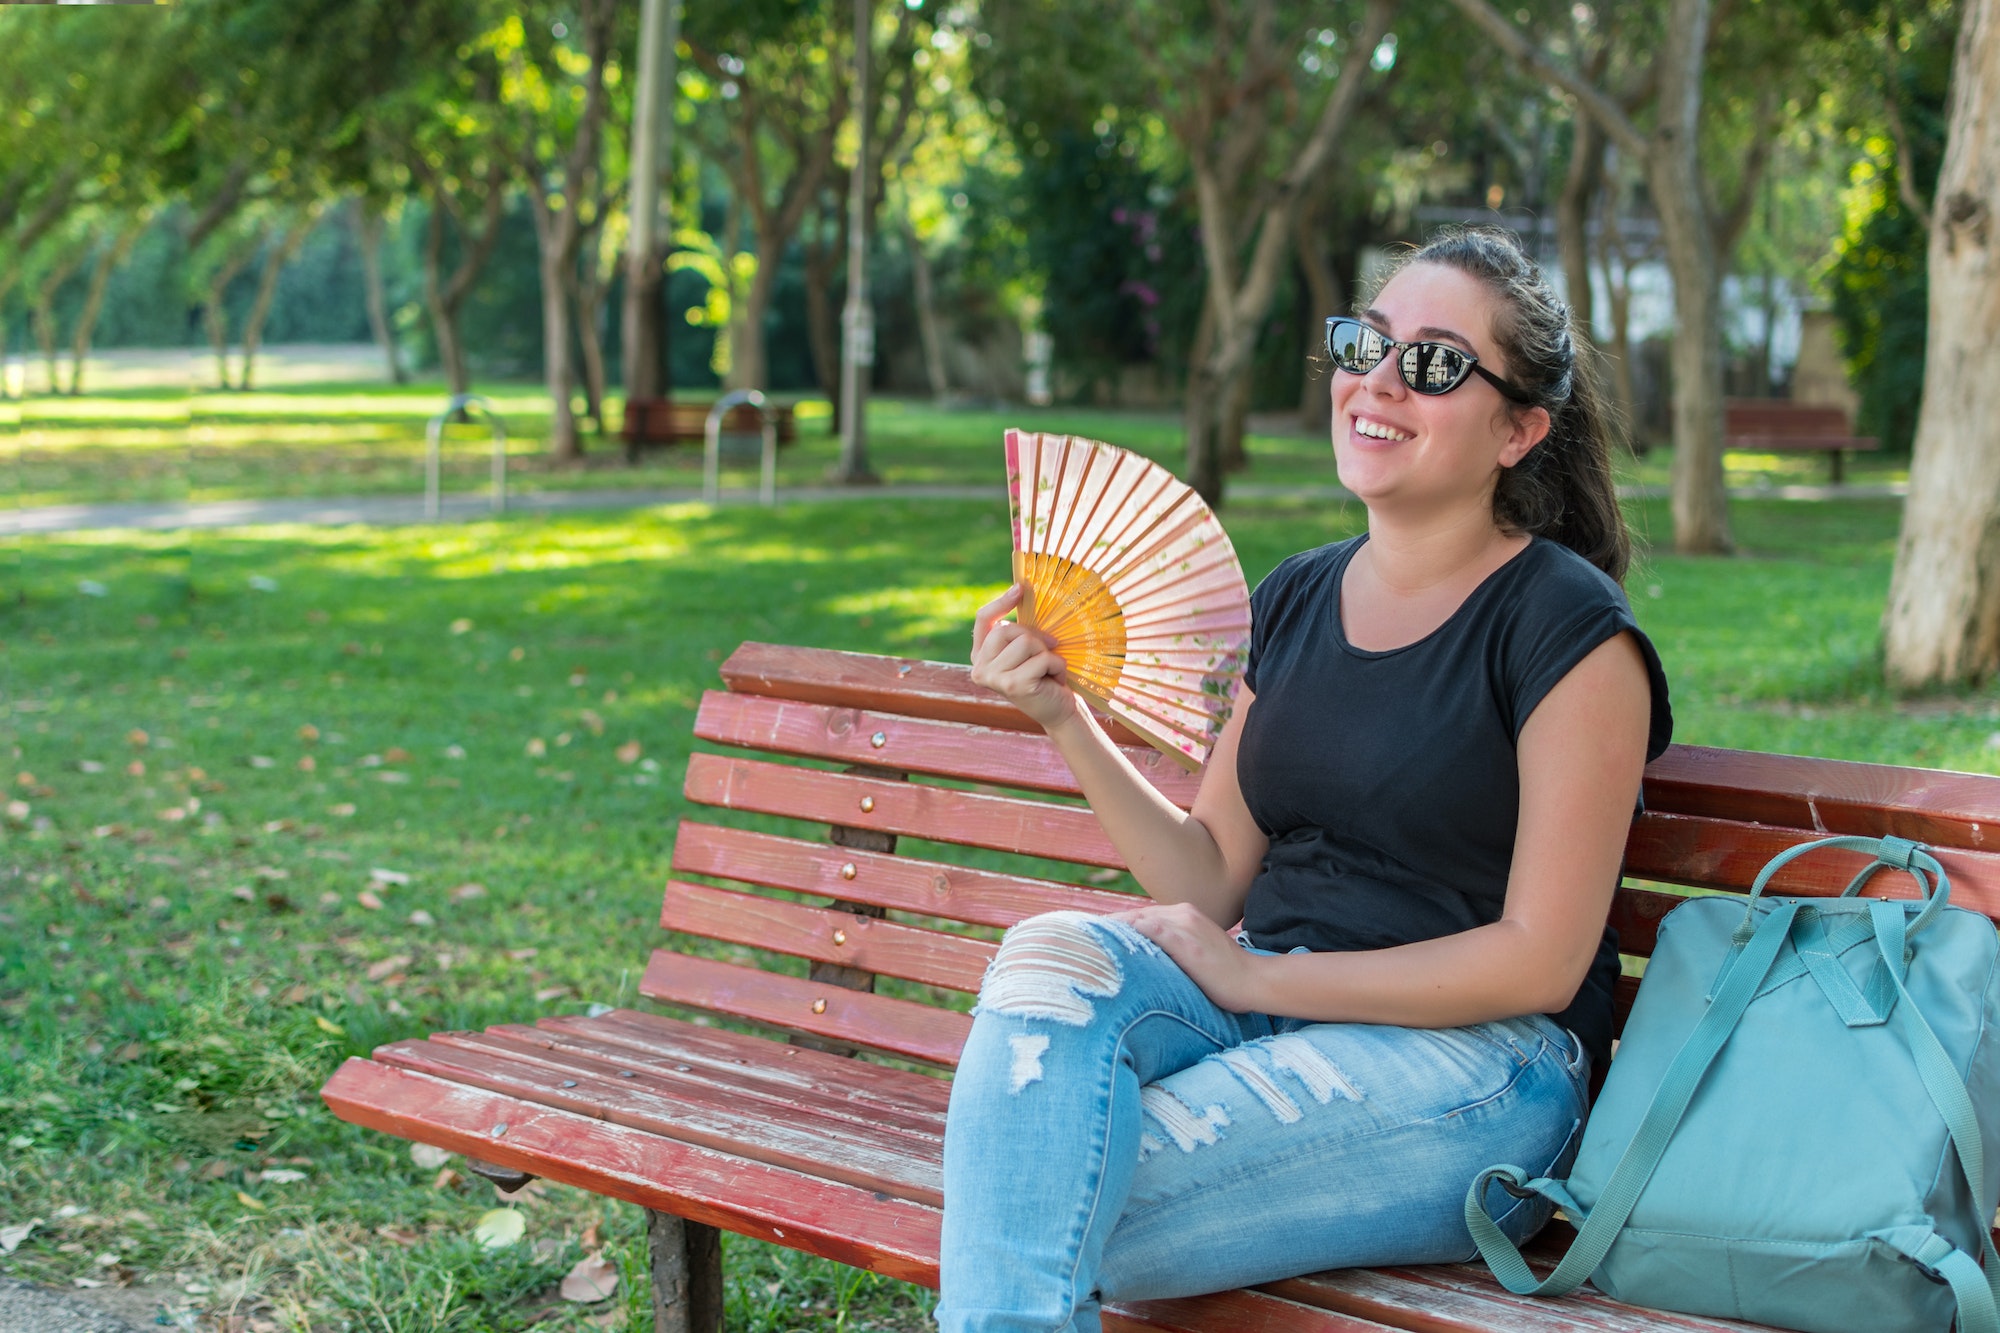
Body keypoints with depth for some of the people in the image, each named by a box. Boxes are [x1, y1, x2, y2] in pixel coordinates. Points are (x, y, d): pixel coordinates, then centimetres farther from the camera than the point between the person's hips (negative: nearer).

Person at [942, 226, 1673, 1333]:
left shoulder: (1570, 628, -8)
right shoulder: (1295, 600, 12)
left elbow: (1540, 961, -11)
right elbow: (1212, 881, 12)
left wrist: (1255, 977, -12)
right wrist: (1066, 720, -1)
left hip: (1472, 1067, -6)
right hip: (1271, 1011, 6)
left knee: (1059, 1204, -27)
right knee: (1051, 958, -26)